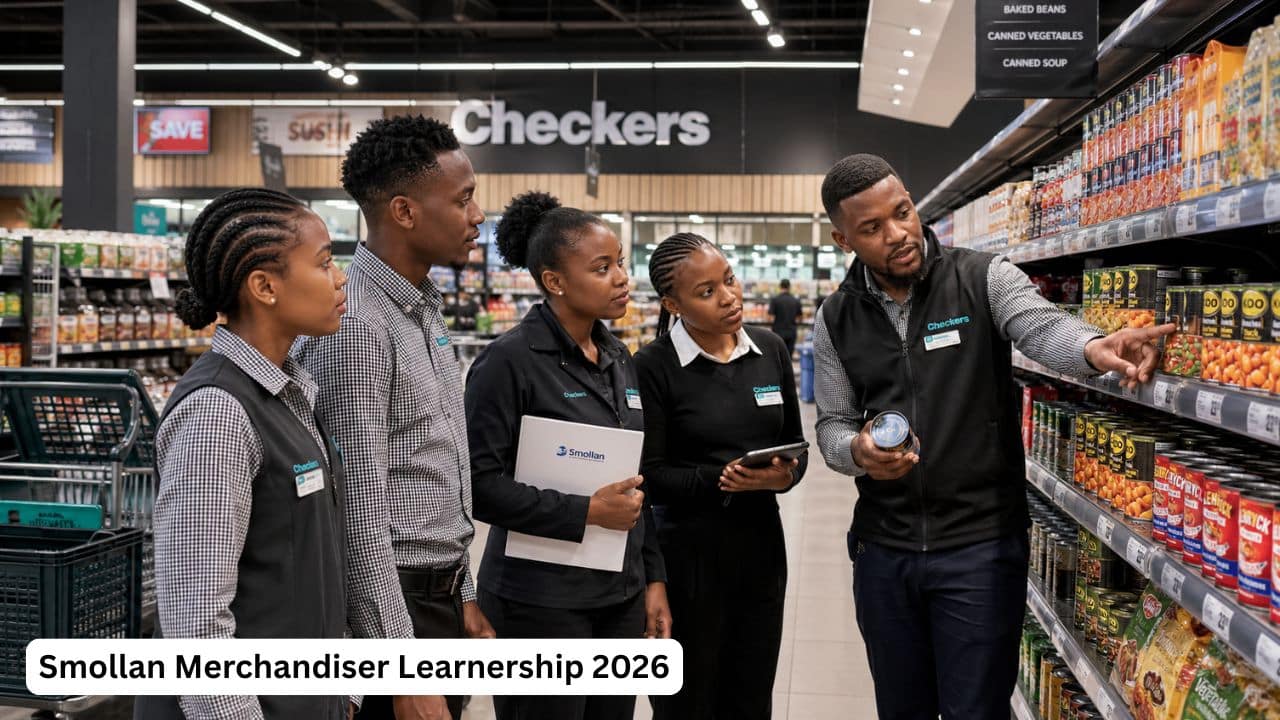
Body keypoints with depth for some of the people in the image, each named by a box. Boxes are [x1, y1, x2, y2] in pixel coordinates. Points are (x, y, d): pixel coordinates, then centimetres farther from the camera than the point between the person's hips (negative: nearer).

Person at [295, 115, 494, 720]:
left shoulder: (426, 308, 10)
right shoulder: (356, 325, -19)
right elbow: (360, 515, -22)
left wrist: (463, 598, 16)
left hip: (441, 597, 9)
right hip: (392, 602, -9)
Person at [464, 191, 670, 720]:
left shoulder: (618, 360, 10)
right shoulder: (510, 360, -12)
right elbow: (479, 482, -16)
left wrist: (653, 577, 12)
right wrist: (586, 512, -18)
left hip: (621, 595, 7)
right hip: (543, 600, -7)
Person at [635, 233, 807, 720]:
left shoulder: (770, 349, 3)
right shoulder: (653, 366, -11)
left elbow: (794, 441, 10)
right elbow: (649, 473, -11)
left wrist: (785, 476, -12)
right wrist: (722, 481, -26)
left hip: (761, 542, 5)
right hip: (686, 551, -4)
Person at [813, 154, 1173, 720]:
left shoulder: (983, 280, -5)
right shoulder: (835, 320, 3)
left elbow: (1042, 327, -24)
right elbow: (833, 424, 6)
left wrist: (1094, 348, -48)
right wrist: (857, 451, -18)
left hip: (981, 544, -3)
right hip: (883, 546, 3)